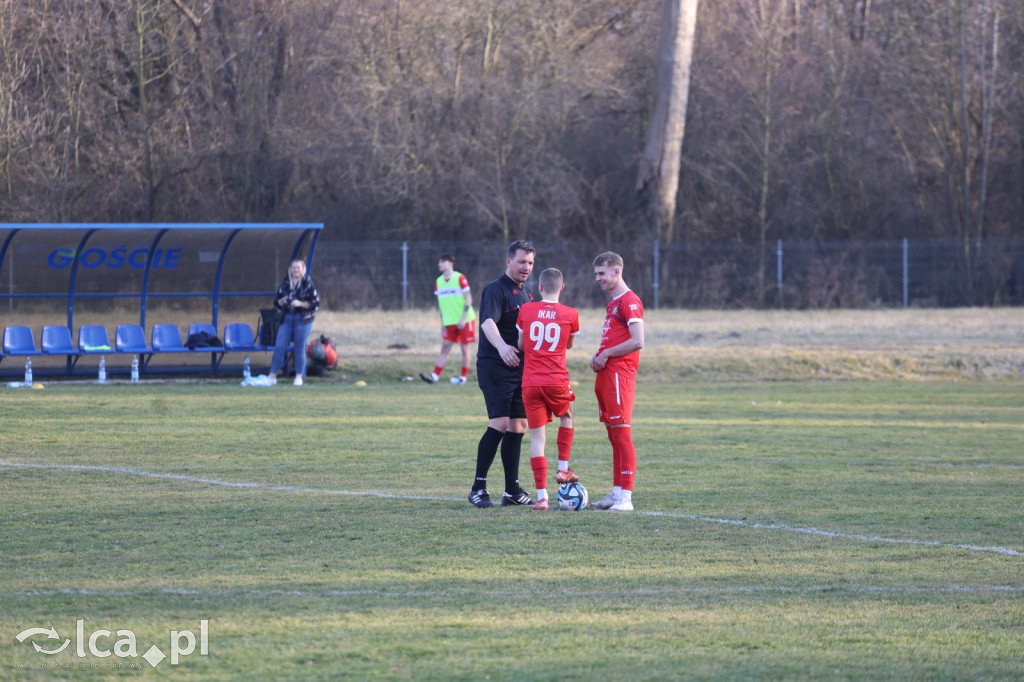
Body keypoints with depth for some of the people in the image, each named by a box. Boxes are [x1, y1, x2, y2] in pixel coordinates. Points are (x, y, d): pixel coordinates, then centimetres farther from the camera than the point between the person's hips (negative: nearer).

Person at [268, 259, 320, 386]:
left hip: (302, 319, -3)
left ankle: (299, 376, 11)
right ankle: (272, 376, 3)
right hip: (287, 318, 3)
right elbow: (276, 302, 15)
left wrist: (300, 304, -17)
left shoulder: (308, 284, -3)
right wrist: (281, 302, -8)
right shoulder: (285, 284, 9)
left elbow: (316, 303, -6)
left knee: (300, 348, 1)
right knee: (279, 347, -2)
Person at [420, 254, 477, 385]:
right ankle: (435, 376, -8)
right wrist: (442, 323, 11)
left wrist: (463, 319, -16)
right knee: (445, 347, -1)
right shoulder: (439, 282, 8)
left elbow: (468, 300, -9)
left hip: (464, 320, -5)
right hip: (449, 322, 5)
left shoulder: (460, 278, -9)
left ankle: (463, 377, 10)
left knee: (464, 347, 2)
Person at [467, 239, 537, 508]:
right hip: (495, 366, -8)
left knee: (518, 427, 7)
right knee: (500, 424, -16)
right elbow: (488, 322, -28)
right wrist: (501, 346, -46)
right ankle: (478, 488, -12)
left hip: (520, 368, 8)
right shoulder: (496, 289, -11)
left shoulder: (524, 292, 16)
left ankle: (512, 491, 12)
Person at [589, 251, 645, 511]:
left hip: (620, 374, -10)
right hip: (606, 373, 10)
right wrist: (598, 357, 10)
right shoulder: (613, 303, 20)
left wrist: (606, 354, -12)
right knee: (613, 435, 12)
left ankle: (625, 496, -13)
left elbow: (637, 341, -20)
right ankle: (617, 493, 16)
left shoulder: (630, 302, -11)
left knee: (622, 433, -11)